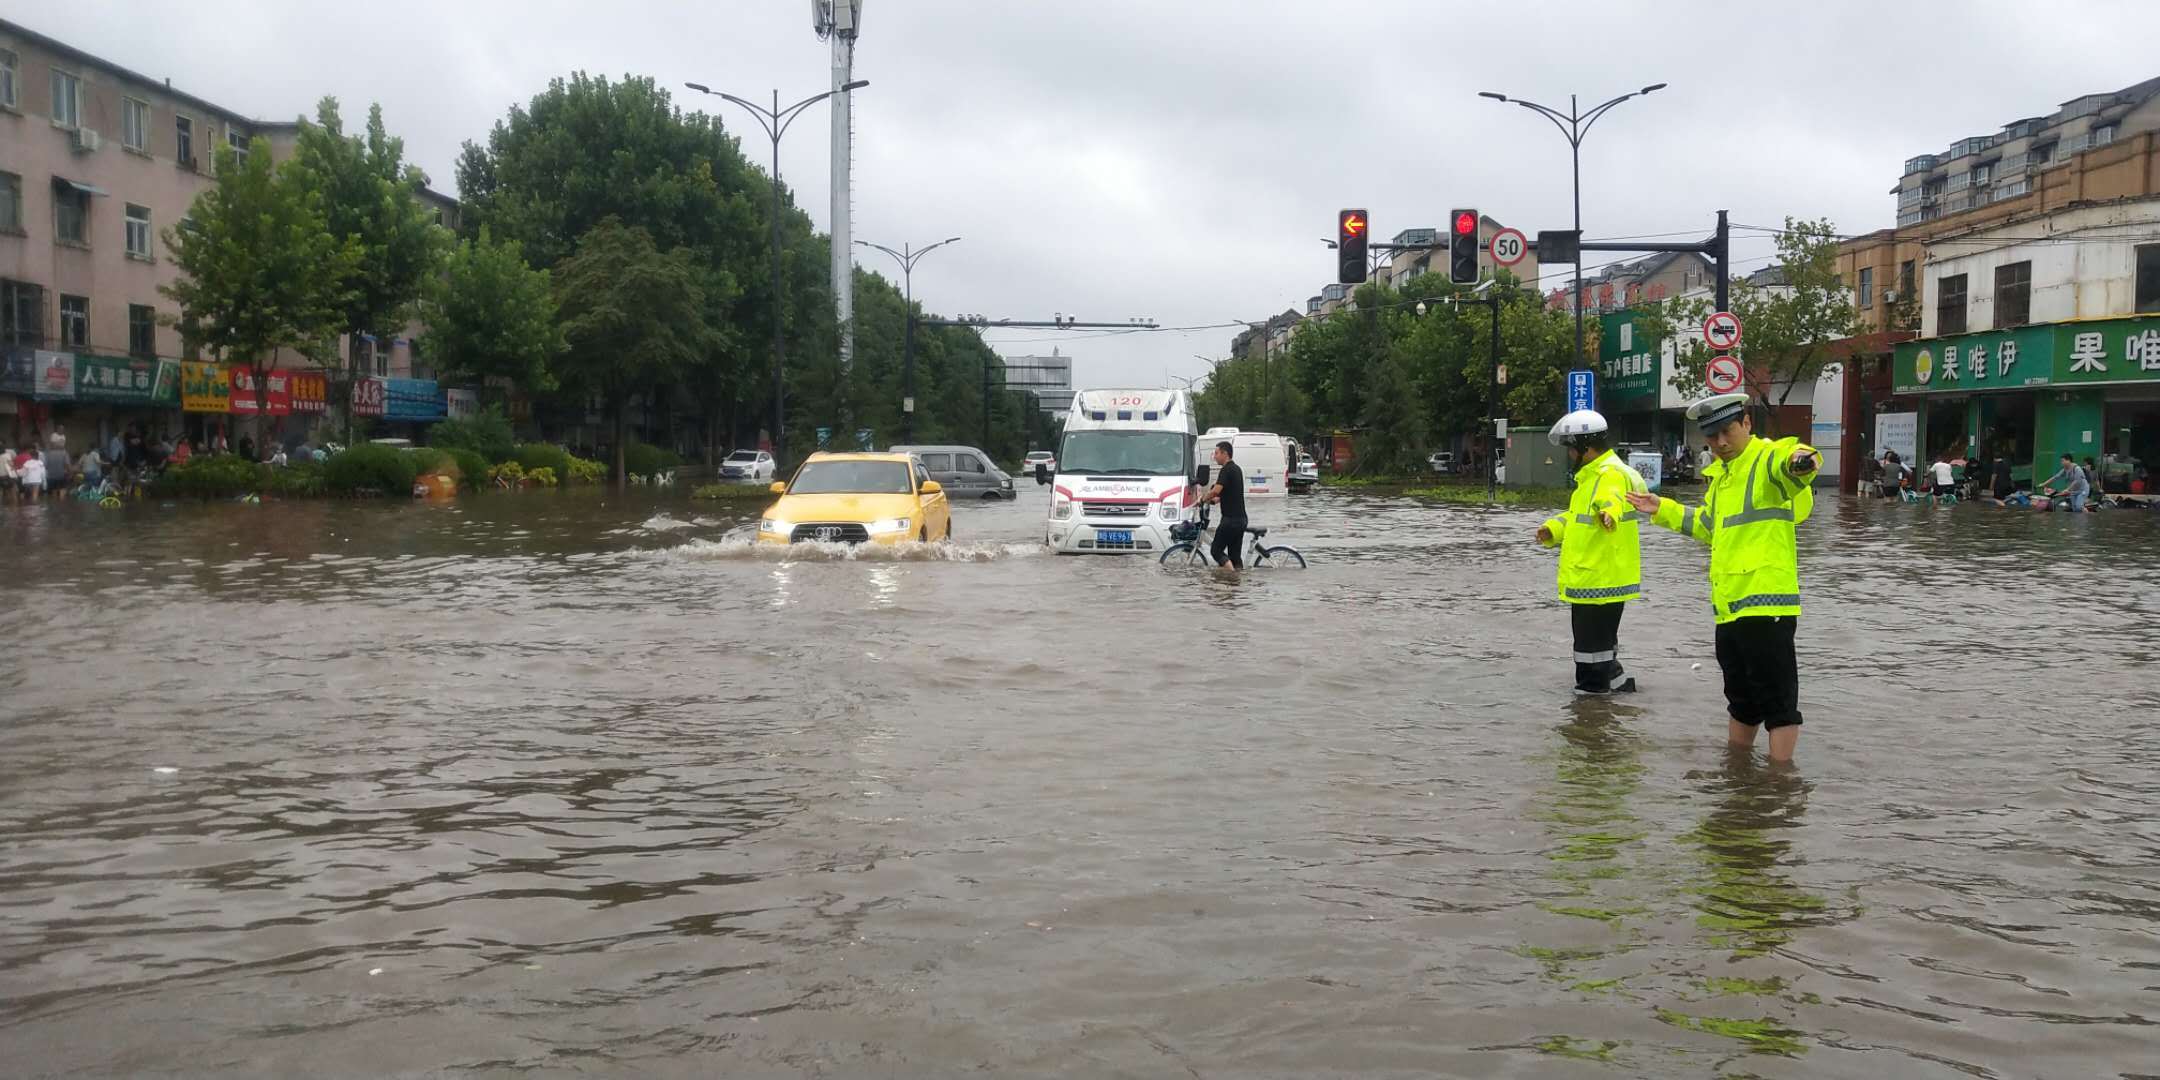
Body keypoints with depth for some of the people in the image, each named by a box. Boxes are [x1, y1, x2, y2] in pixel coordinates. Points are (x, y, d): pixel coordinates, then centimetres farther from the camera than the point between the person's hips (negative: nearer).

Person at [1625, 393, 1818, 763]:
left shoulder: (1768, 458, -8)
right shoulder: (1721, 475, 20)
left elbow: (1790, 461, -34)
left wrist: (1802, 459, -57)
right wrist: (1663, 510, 35)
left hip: (1766, 603, -9)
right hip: (1729, 608, 9)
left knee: (1777, 699, -5)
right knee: (1741, 700, 21)